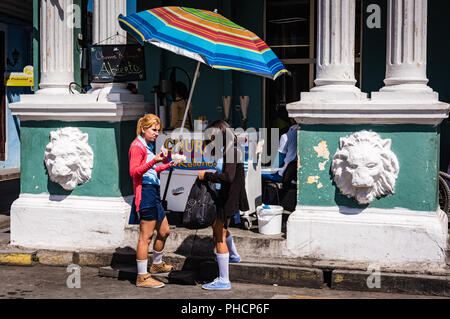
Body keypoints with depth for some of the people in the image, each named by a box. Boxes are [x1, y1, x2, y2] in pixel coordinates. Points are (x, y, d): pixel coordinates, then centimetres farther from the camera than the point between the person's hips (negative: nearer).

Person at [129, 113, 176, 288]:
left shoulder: (147, 146, 21)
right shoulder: (137, 146, -10)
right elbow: (134, 171, -22)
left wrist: (167, 165, 30)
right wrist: (154, 161, -31)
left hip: (153, 192, 10)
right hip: (145, 191, -10)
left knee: (164, 231, 19)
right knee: (146, 236, -9)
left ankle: (157, 264, 39)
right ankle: (142, 277, -5)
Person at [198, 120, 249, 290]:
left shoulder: (231, 152, -20)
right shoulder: (228, 151, 10)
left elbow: (229, 177, -33)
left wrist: (206, 175, -25)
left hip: (229, 199, -11)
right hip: (227, 197, 11)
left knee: (219, 237, -6)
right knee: (217, 226, 31)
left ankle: (224, 281, 0)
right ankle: (234, 255, 52)